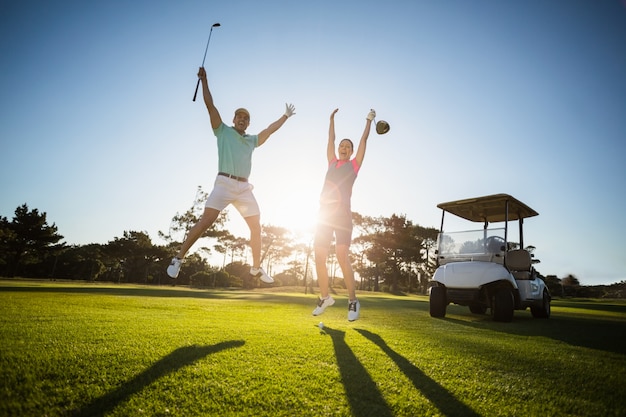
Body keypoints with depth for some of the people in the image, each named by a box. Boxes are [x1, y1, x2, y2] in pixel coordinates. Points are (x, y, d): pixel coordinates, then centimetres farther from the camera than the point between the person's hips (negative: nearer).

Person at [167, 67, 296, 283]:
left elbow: (270, 129, 28)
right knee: (206, 220, -17)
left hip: (244, 187, 5)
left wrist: (286, 116, 33)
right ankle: (178, 259, -7)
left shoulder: (252, 140, 21)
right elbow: (210, 105, 7)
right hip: (224, 183, -4)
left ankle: (256, 268, 15)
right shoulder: (223, 131, 11)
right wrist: (204, 80, 5)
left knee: (256, 226, 3)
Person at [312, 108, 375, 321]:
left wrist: (369, 120, 23)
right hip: (325, 214, 4)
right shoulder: (332, 163, 18)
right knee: (319, 258, 2)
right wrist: (332, 119, 34)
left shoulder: (354, 164, 10)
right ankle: (324, 297, 17)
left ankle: (353, 301, -4)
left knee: (342, 257, -15)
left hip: (342, 215, -4)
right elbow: (330, 139, 27)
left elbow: (364, 140, 14)